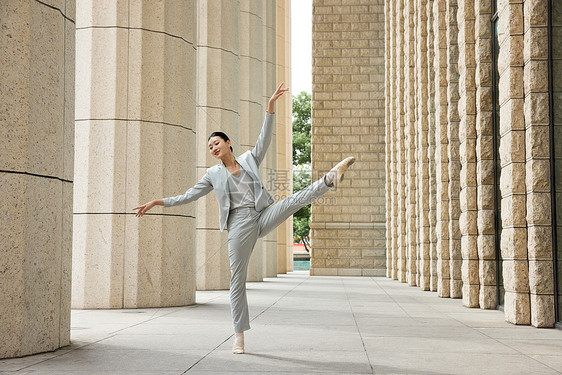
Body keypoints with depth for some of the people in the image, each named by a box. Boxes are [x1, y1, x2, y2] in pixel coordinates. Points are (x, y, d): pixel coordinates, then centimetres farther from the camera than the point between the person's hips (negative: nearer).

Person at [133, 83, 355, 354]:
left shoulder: (249, 159, 13)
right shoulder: (213, 174, 13)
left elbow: (264, 138, 2)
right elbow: (190, 195, 16)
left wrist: (270, 106, -8)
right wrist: (158, 202, 10)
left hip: (262, 217, 1)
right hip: (239, 225, -1)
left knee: (296, 200, -22)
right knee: (237, 281, -2)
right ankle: (239, 336, 5)